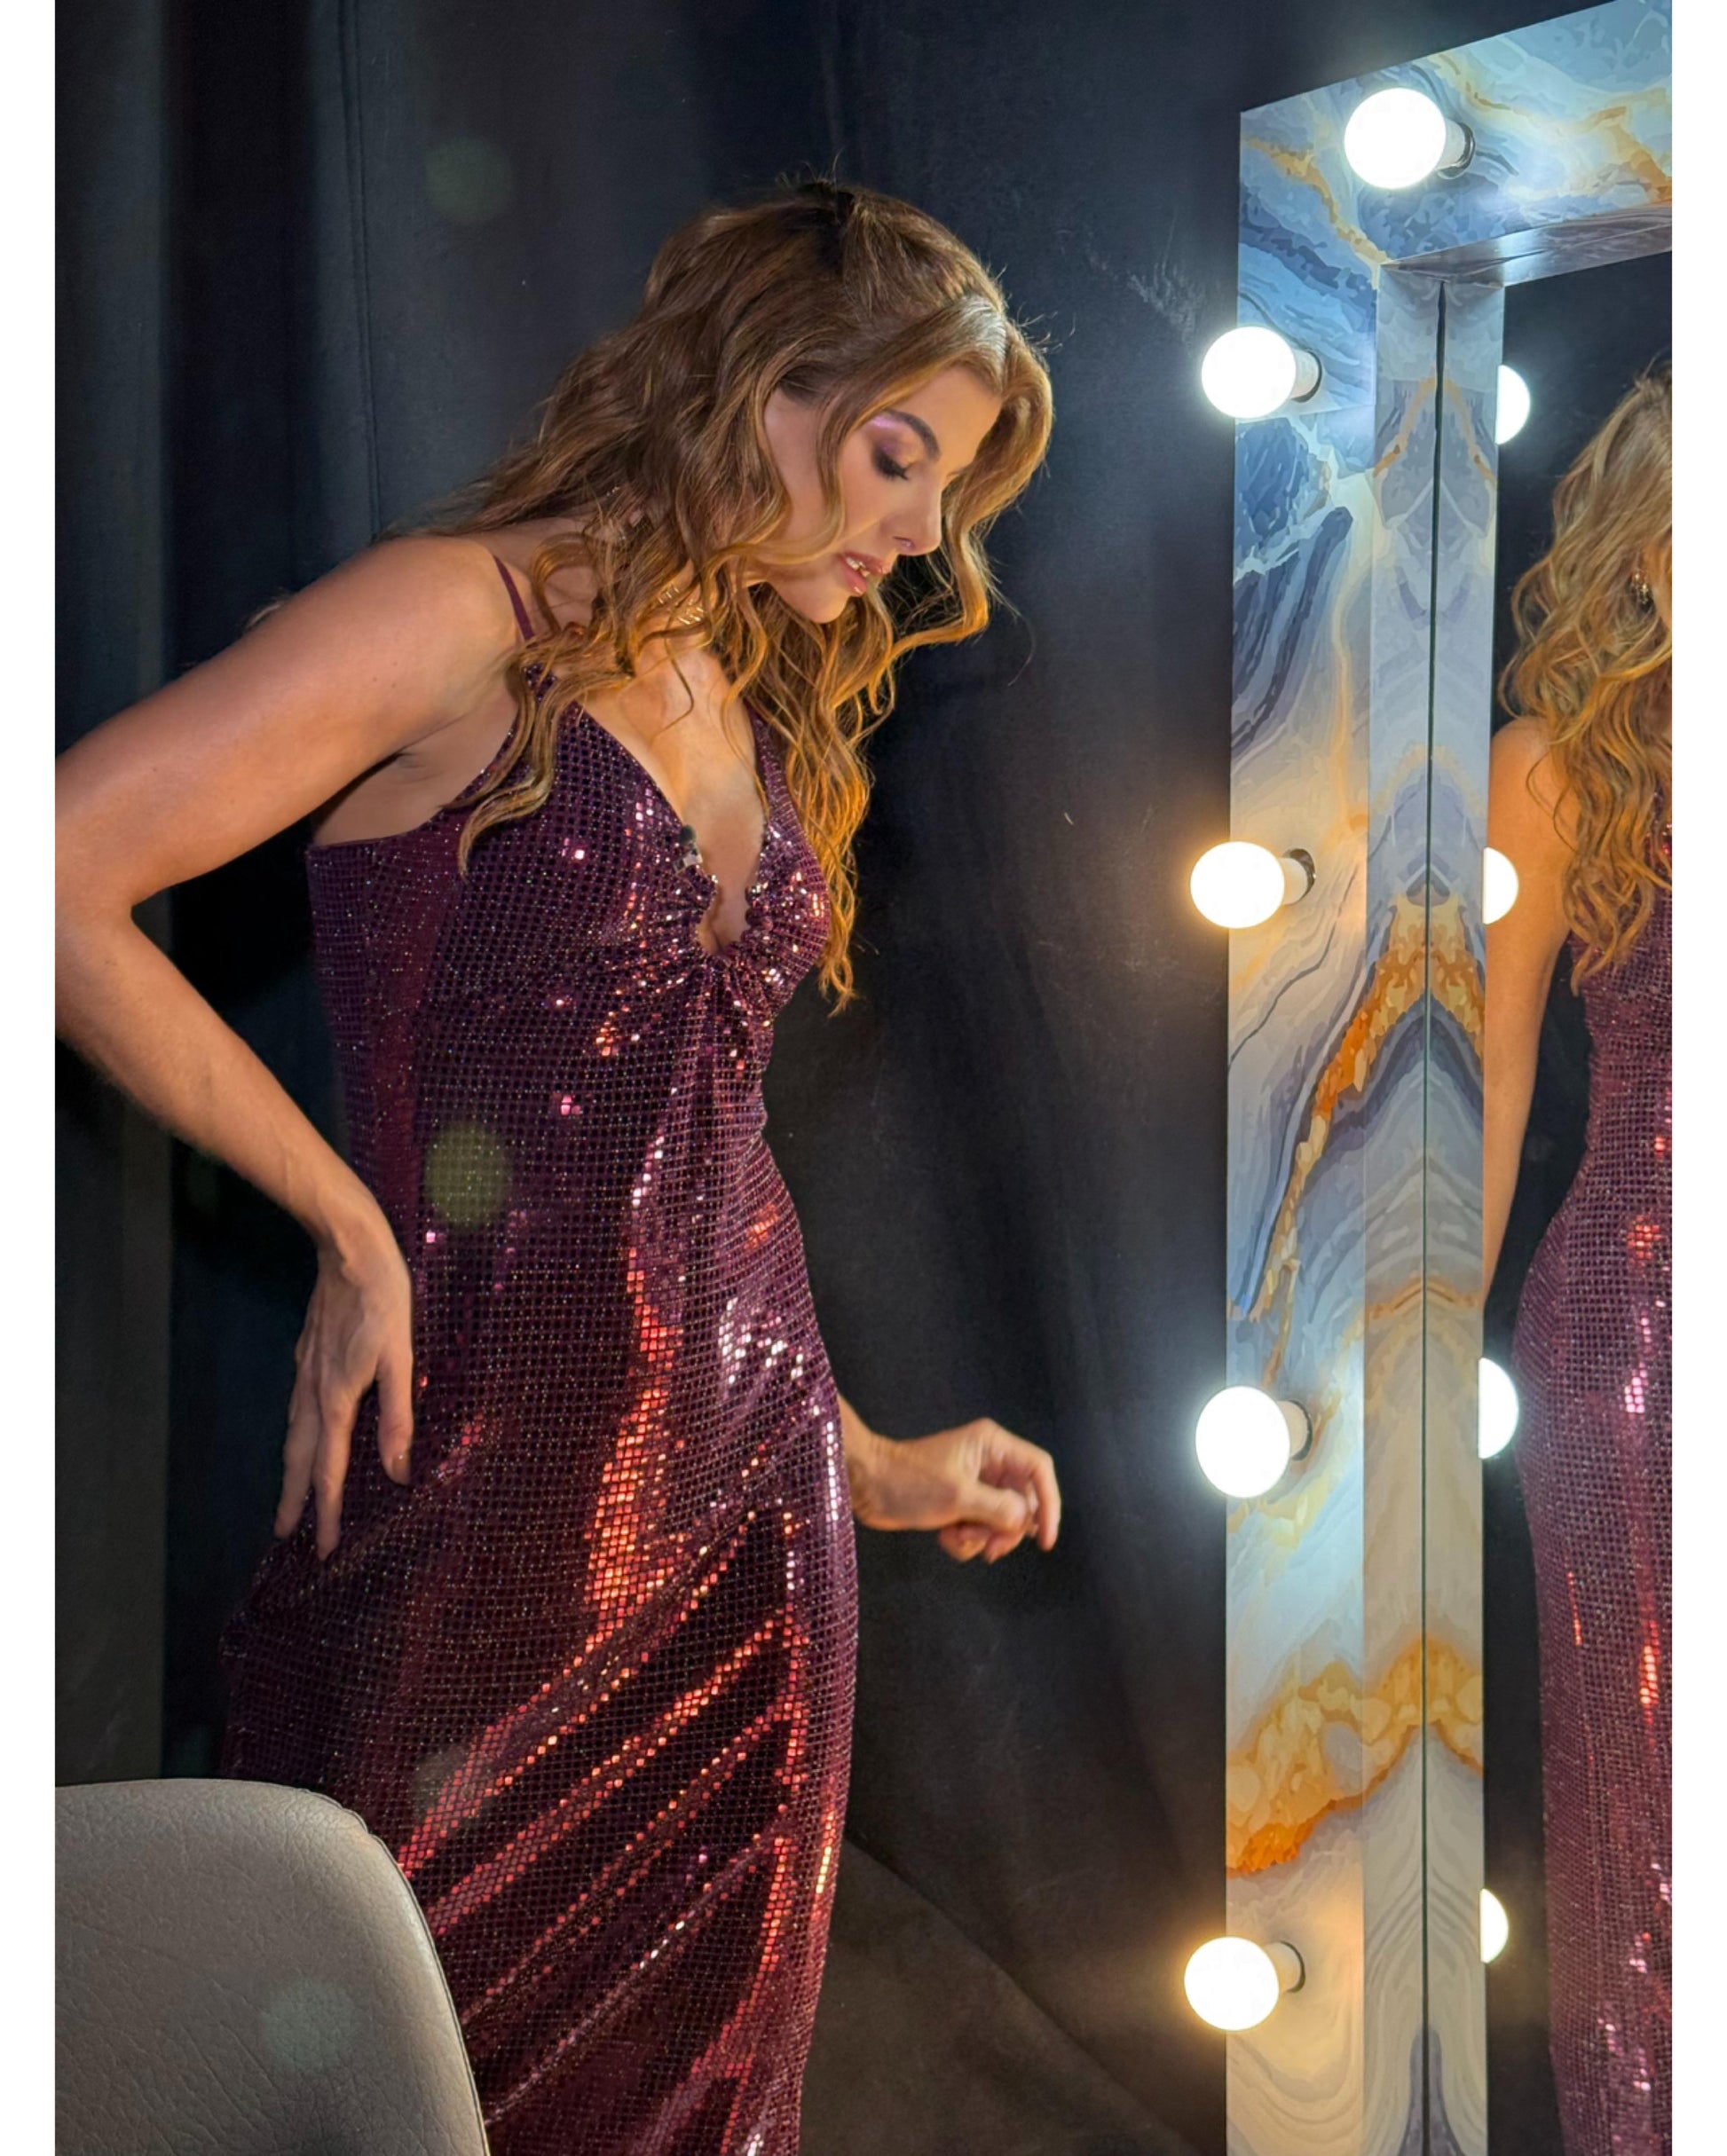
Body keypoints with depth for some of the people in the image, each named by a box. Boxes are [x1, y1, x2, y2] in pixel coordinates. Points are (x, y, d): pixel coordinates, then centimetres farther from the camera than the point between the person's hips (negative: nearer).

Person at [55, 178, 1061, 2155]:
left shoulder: (755, 708, 15)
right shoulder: (469, 620, -8)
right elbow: (57, 871, -17)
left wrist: (867, 1464, 16)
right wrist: (353, 1229, -14)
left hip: (748, 1487, 7)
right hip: (490, 1490, -7)